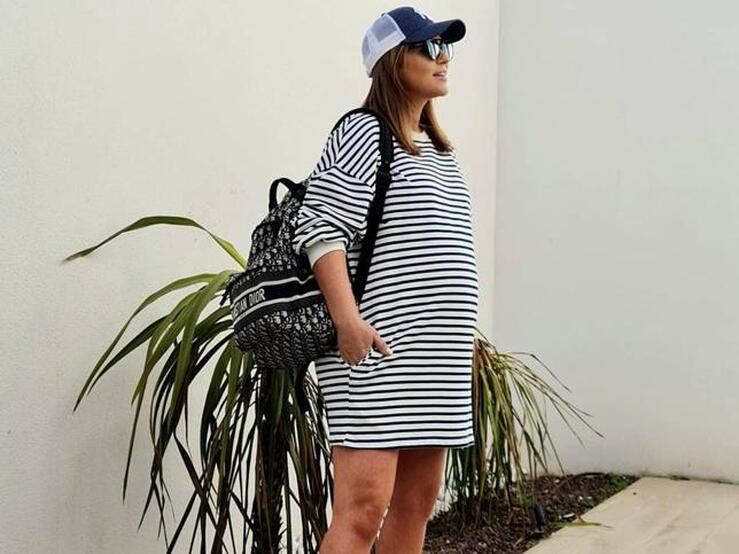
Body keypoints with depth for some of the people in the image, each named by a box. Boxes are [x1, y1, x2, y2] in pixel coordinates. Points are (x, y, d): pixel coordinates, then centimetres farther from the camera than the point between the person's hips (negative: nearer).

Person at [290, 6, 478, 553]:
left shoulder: (440, 149, 19)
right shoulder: (362, 134, -6)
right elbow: (319, 227, -14)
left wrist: (462, 335, 21)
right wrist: (348, 319, -24)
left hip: (432, 358, 9)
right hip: (377, 352, -9)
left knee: (417, 503, 11)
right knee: (364, 508, -13)